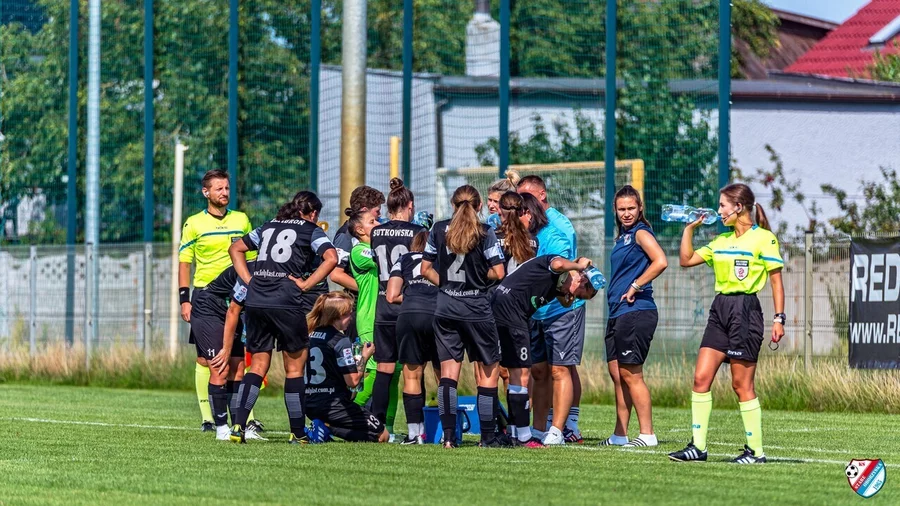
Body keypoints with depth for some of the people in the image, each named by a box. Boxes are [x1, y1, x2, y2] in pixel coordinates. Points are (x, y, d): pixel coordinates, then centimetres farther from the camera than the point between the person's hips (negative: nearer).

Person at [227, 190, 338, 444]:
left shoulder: (268, 228, 22)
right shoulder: (312, 231, 7)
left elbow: (235, 248, 26)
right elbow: (331, 258, -10)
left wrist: (249, 281, 17)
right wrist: (306, 284, -5)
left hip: (255, 301, 4)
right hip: (286, 304, -4)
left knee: (258, 366, 10)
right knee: (295, 368, 7)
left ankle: (238, 425, -5)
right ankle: (298, 433, 9)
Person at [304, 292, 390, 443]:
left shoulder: (311, 336, 9)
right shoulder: (340, 341, -15)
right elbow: (353, 381, -17)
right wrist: (365, 357, -4)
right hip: (332, 405, -8)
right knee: (382, 435, 4)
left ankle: (325, 427, 1)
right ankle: (329, 428, -12)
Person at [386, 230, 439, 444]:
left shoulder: (404, 260, 22)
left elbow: (391, 296, 13)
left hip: (410, 315, 0)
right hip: (441, 315, 1)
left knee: (412, 376, 6)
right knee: (444, 377, 8)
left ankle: (415, 433, 2)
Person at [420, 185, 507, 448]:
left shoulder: (439, 230, 4)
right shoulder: (485, 233, -7)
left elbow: (425, 269, 6)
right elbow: (498, 273, -9)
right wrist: (478, 276, 9)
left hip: (445, 308, 3)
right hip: (477, 308, -3)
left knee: (448, 371, 4)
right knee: (488, 371, 7)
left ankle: (448, 435, -7)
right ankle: (488, 436, 6)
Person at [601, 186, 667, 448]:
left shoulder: (641, 233, -8)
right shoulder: (623, 237, 18)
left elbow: (660, 262, -23)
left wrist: (635, 287, -17)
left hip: (636, 312, -9)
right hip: (617, 313, 9)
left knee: (631, 375, -8)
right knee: (617, 374, 10)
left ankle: (647, 434, -5)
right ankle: (620, 435, 16)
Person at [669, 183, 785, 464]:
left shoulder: (764, 238, -6)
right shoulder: (722, 240, 15)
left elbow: (776, 280, -6)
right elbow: (686, 260, 19)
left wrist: (779, 319, -10)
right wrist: (689, 228, 11)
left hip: (745, 309, -7)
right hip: (719, 309, 7)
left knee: (742, 384, -4)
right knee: (701, 378, 0)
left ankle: (756, 450, 4)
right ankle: (698, 446, 3)